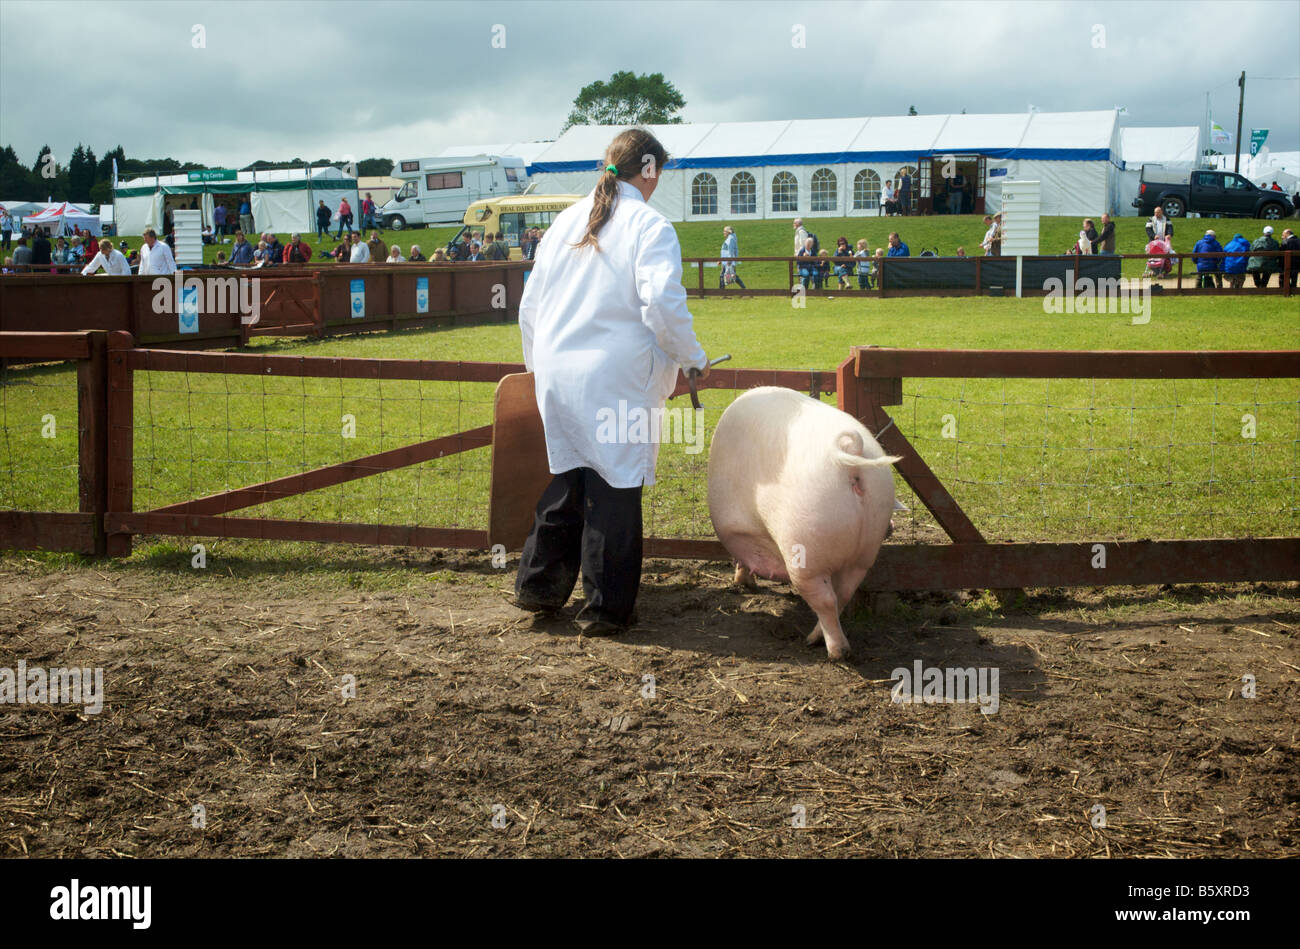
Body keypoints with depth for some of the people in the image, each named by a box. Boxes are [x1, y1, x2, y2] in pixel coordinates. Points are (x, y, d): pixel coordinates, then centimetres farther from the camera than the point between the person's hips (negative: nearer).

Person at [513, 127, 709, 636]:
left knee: (569, 478, 18)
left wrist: (540, 366, 28)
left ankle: (538, 584, 23)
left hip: (557, 374, 6)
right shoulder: (649, 226, -7)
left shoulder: (566, 222, 12)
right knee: (616, 488, 3)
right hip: (616, 379, -6)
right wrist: (693, 358, -4)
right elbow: (662, 303, -19)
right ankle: (605, 608, 9)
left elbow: (529, 305, 15)